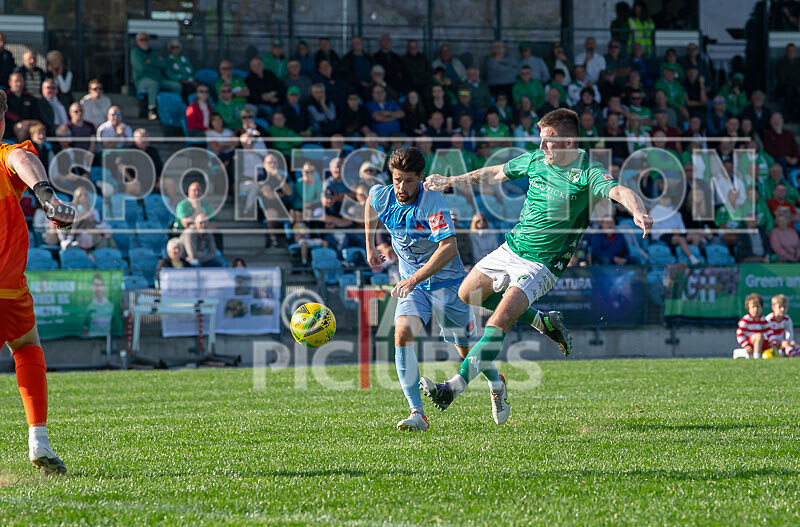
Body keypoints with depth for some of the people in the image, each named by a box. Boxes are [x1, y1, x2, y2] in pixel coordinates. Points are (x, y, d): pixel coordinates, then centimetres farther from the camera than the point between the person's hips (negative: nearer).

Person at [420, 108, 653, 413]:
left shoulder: (587, 173, -19)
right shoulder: (535, 159, 1)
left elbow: (618, 191, -37)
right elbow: (495, 174, 16)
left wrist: (638, 212, -59)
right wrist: (451, 182, 24)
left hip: (541, 264, -8)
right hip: (511, 248, 8)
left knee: (498, 321, -20)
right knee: (468, 294, 20)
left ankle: (454, 387, -23)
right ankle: (542, 321, 27)